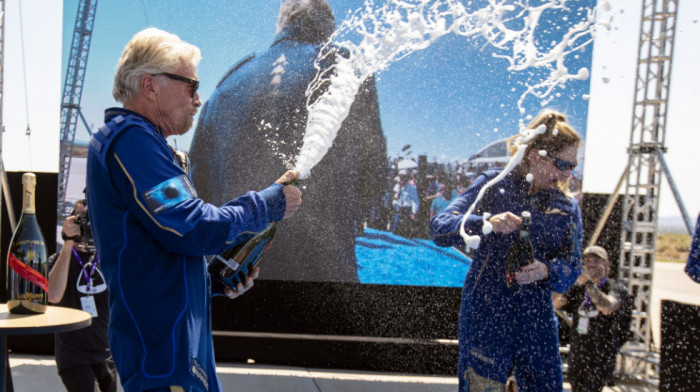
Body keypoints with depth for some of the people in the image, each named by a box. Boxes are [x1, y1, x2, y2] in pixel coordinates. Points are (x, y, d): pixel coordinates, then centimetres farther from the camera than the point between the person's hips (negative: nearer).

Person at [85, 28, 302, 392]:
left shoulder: (137, 140, 21)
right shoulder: (129, 138, -13)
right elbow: (192, 229, -22)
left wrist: (216, 282, 11)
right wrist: (270, 204, -8)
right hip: (162, 349, -10)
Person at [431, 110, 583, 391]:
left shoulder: (568, 208, 11)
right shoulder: (493, 185, -1)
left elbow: (572, 267, 5)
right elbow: (439, 228, -9)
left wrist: (546, 271, -18)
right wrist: (487, 224, -27)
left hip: (537, 318, 4)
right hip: (486, 313, -4)